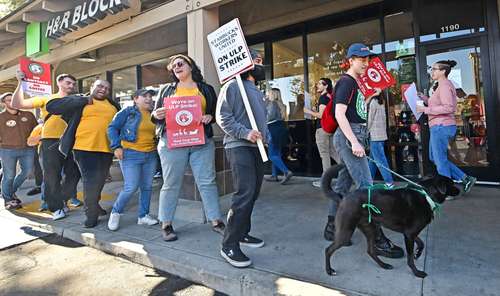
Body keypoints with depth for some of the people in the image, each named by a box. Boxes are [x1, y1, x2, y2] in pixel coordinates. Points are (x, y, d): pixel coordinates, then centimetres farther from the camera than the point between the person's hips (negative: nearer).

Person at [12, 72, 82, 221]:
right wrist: (20, 82, -8)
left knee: (74, 174, 11)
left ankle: (65, 198, 34)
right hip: (51, 142, -4)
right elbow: (17, 104, -4)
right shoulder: (46, 99, 2)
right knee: (52, 177, 0)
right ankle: (57, 207, 12)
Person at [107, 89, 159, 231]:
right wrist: (116, 146, -11)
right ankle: (115, 212, 14)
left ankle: (143, 215, 22)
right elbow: (112, 128, -3)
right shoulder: (127, 112, -3)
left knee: (147, 186, 9)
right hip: (131, 155, -5)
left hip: (151, 155, 5)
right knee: (131, 187, -9)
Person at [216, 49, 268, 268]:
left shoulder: (258, 92, 23)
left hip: (257, 148, 9)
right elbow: (223, 117, -13)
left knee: (253, 193, 11)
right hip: (239, 146, -9)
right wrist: (245, 133, -20)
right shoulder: (233, 86, -4)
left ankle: (242, 233, 26)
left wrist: (265, 137, 15)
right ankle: (229, 245, -7)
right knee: (244, 194, -17)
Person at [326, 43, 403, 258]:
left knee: (343, 184, 12)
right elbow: (339, 114, -19)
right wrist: (354, 142, -23)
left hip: (354, 136, 10)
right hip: (349, 136, -10)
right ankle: (377, 240, -6)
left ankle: (332, 228, 22)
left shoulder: (354, 83, 20)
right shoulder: (346, 82, -9)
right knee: (366, 186, -11)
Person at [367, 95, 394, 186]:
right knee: (372, 158, 14)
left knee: (379, 160, -6)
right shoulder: (381, 102, 15)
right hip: (381, 134, 9)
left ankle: (389, 181, -5)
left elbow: (370, 120, -9)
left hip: (375, 136, -9)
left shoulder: (373, 102, -9)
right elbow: (383, 119, 16)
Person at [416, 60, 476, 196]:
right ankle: (466, 179, 21)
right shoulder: (442, 85, 19)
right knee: (434, 157, 18)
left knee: (440, 160, 0)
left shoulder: (444, 85, -13)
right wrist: (424, 98, 13)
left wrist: (425, 109, -21)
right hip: (440, 127, 10)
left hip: (441, 126, -10)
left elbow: (448, 108, -23)